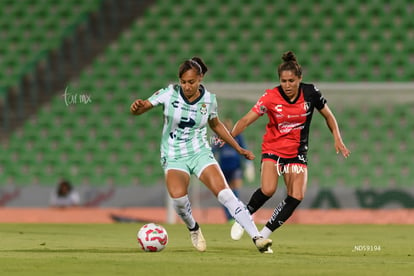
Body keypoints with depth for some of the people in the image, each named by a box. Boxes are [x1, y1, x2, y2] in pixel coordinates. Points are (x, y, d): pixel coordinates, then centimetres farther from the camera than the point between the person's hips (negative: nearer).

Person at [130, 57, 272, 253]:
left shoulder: (209, 99, -2)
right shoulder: (169, 93, -9)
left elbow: (216, 125, 17)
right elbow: (138, 110, -8)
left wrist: (238, 149, 20)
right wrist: (137, 107, -34)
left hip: (200, 153, 1)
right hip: (174, 157, -1)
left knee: (225, 194, -18)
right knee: (178, 197, -28)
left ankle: (257, 238, -18)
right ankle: (193, 229, 4)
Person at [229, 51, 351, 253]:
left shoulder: (310, 93, -9)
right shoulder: (271, 97, -15)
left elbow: (328, 115, 7)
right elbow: (247, 119, -17)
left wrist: (337, 139, -3)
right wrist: (228, 137, -31)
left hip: (297, 151, 3)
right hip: (273, 149, -3)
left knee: (296, 197, -13)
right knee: (268, 190, -25)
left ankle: (263, 235, -1)